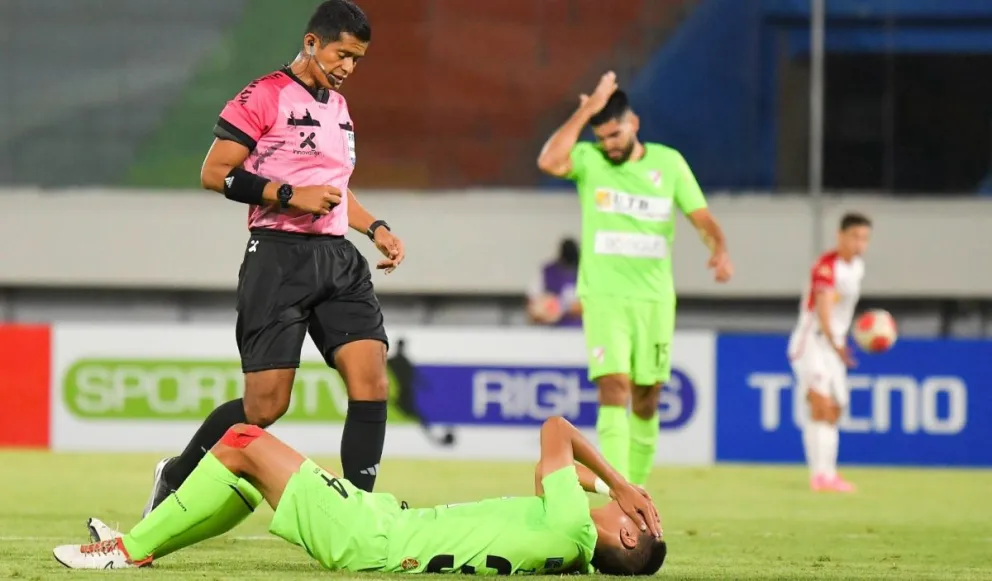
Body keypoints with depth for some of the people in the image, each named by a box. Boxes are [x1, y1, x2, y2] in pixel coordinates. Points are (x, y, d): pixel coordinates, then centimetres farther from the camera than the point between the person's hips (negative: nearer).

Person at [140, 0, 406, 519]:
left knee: (370, 376, -10)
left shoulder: (338, 106, 20)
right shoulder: (264, 97, -6)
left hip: (337, 257, 7)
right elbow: (215, 173, -11)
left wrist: (375, 228, 19)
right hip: (279, 257, -7)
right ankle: (175, 477, 13)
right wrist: (288, 195, -17)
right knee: (265, 405, -10)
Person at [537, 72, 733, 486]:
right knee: (614, 388, -17)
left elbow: (701, 216, 2)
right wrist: (586, 110, -19)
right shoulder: (587, 160, -1)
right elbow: (549, 162, -22)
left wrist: (719, 249, -18)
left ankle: (637, 486, 23)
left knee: (647, 398, 8)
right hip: (603, 295, -3)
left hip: (655, 297, 3)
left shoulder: (668, 162, 5)